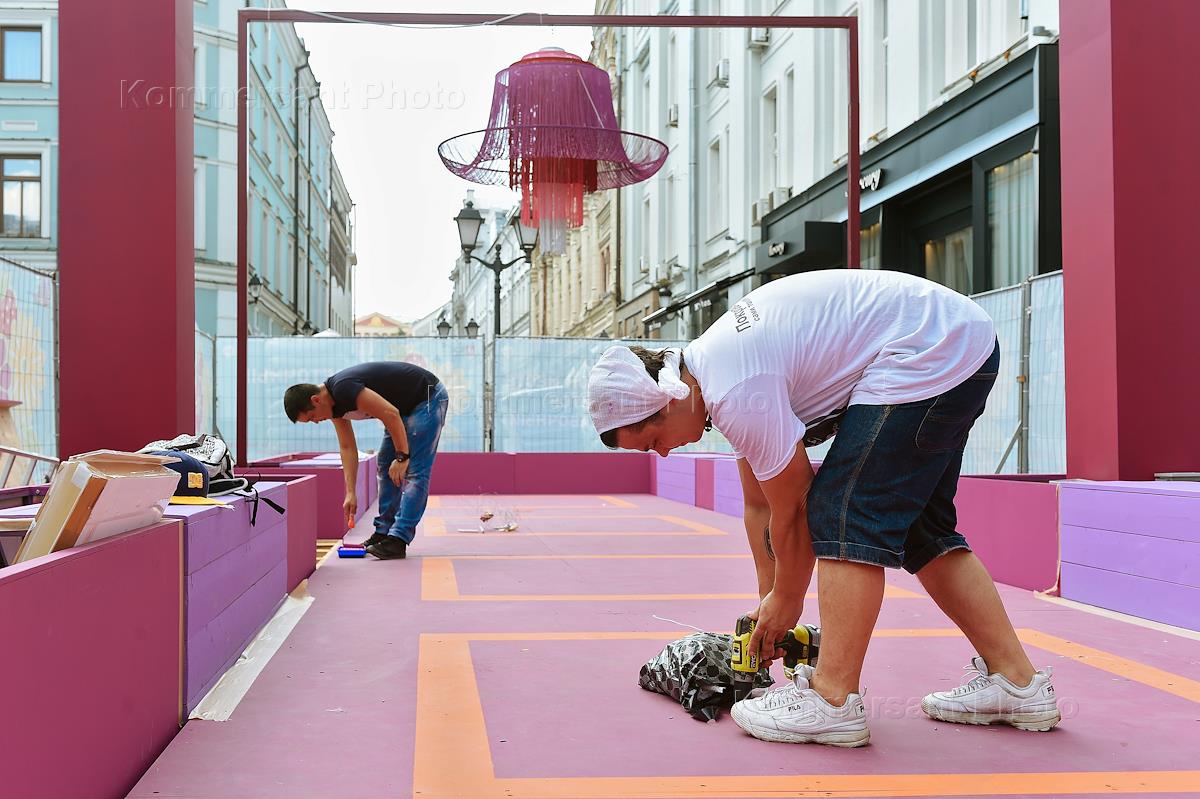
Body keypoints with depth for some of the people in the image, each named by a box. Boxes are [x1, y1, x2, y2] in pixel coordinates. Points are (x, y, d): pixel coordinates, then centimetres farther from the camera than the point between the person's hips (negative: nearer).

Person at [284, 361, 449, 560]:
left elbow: (390, 414, -30)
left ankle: (398, 539, -16)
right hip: (407, 407, 10)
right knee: (385, 466, 11)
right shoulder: (334, 403, 2)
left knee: (414, 471, -13)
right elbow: (347, 447, 7)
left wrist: (402, 457, -24)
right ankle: (384, 532, 15)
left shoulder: (343, 388, -27)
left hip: (428, 398, -10)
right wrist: (351, 493, 4)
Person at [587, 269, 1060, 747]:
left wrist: (785, 602, 5)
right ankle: (1017, 683, 18)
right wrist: (770, 601, 20)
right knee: (918, 528, 14)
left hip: (929, 353, -11)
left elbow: (791, 511, -11)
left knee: (844, 516, -13)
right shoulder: (713, 362, 9)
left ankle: (832, 701, -12)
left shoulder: (737, 392, -22)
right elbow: (759, 505, 16)